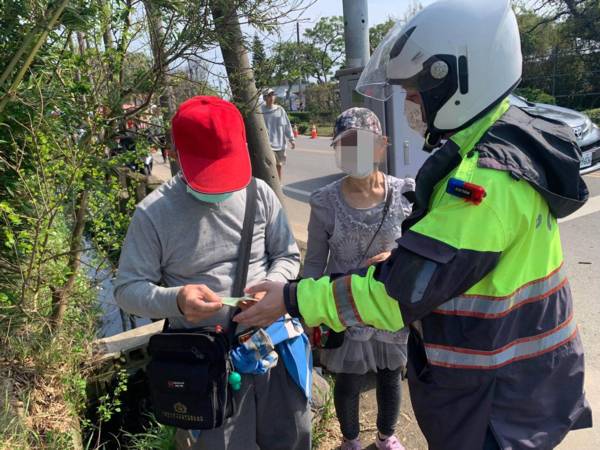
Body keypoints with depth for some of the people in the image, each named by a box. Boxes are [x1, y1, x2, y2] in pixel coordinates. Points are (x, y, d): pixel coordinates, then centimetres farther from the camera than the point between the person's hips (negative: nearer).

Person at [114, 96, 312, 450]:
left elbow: (288, 256, 6)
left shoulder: (260, 194, -3)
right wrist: (175, 299, -26)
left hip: (275, 345, 3)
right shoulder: (154, 213, -10)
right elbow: (128, 288, -7)